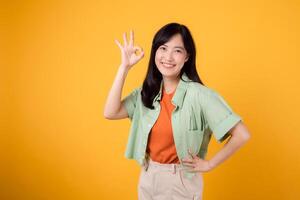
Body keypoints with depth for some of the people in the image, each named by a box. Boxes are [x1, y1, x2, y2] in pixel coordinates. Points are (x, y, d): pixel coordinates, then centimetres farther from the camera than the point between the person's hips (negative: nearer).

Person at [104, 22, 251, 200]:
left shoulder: (199, 94, -21)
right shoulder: (147, 92, -3)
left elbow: (242, 135, -23)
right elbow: (110, 113, -14)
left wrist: (209, 164, -13)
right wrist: (125, 67, -16)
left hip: (182, 181, -5)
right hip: (147, 177, 5)